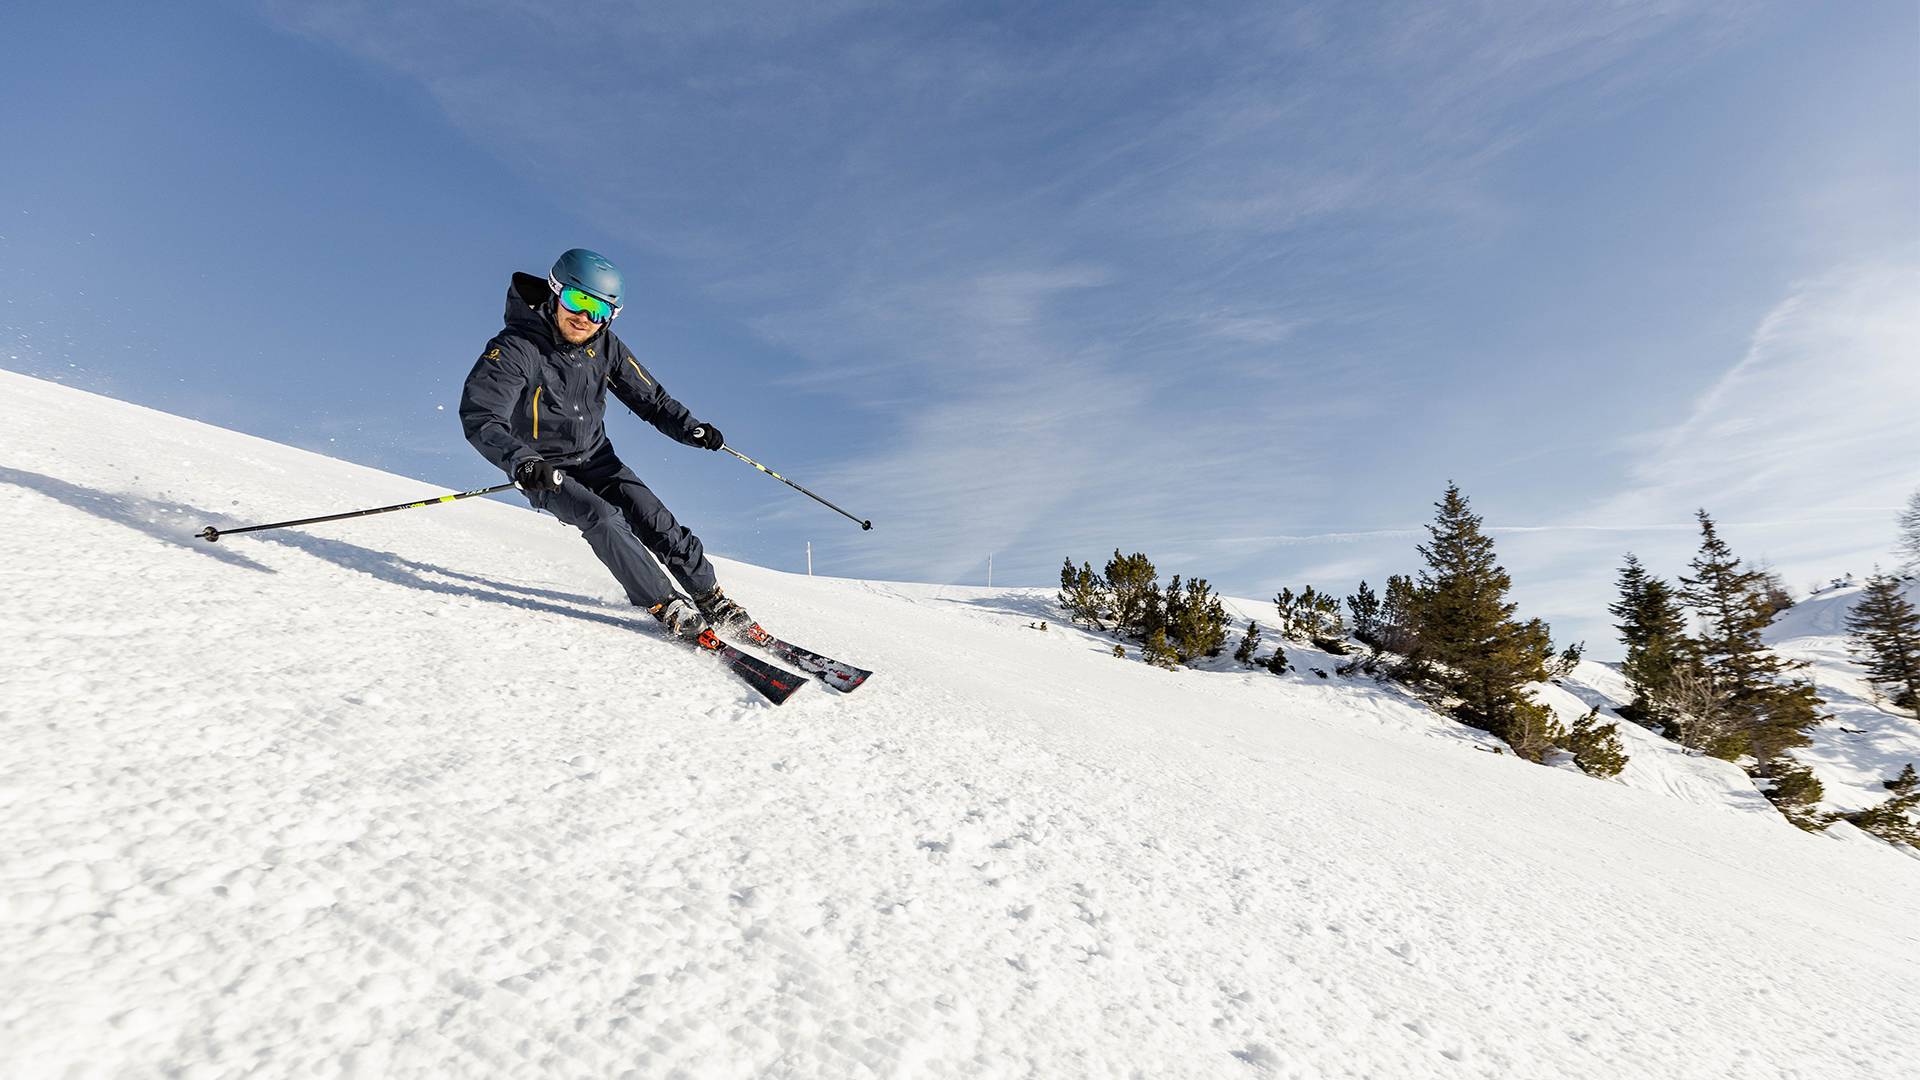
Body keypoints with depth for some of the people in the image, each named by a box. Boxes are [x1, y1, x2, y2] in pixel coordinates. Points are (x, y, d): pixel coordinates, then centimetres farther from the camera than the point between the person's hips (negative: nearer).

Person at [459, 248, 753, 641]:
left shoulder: (605, 346, -6)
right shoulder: (516, 348, -21)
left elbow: (649, 397, 1)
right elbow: (480, 417, -28)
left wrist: (690, 428, -18)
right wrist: (521, 461, -48)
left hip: (596, 459, 4)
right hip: (545, 471, -4)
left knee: (655, 519, -9)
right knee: (602, 518, -28)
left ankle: (712, 601, 2)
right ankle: (667, 607, -22)